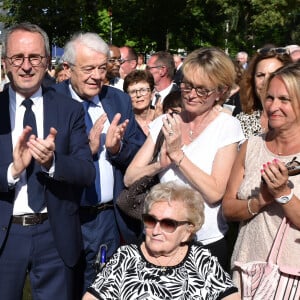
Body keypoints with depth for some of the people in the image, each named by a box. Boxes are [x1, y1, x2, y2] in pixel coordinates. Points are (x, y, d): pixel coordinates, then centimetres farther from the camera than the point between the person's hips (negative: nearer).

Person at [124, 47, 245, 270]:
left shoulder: (227, 126, -8)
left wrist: (177, 154, -20)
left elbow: (215, 192, -18)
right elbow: (130, 178, -3)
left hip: (207, 242, -3)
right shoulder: (164, 123, 2)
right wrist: (160, 165, -21)